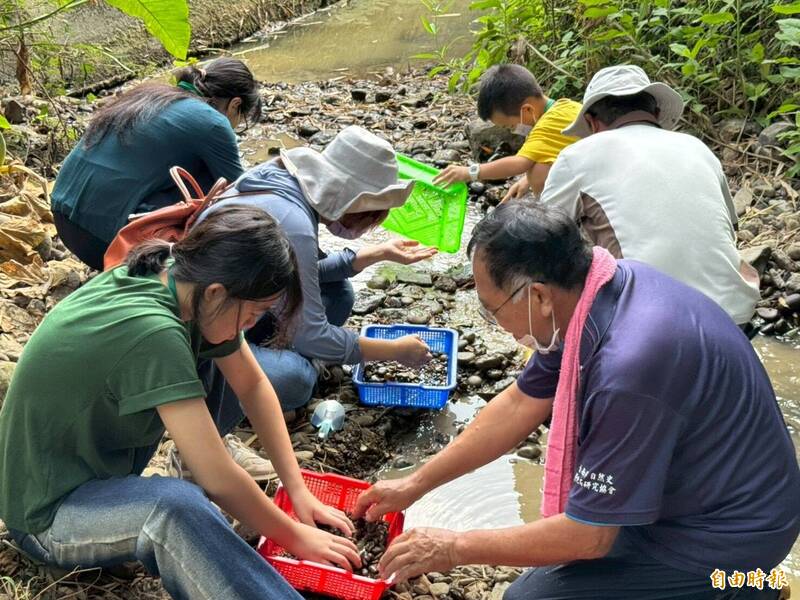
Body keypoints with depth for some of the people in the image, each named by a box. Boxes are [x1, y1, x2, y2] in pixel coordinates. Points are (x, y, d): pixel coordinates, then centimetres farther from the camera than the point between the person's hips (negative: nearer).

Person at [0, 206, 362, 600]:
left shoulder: (186, 282, -9)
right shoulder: (152, 332, -33)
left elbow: (253, 385, 2)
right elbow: (218, 479, -29)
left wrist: (298, 491, -1)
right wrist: (294, 536, -14)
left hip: (96, 461, 9)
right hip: (49, 513, -9)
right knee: (177, 506, -38)